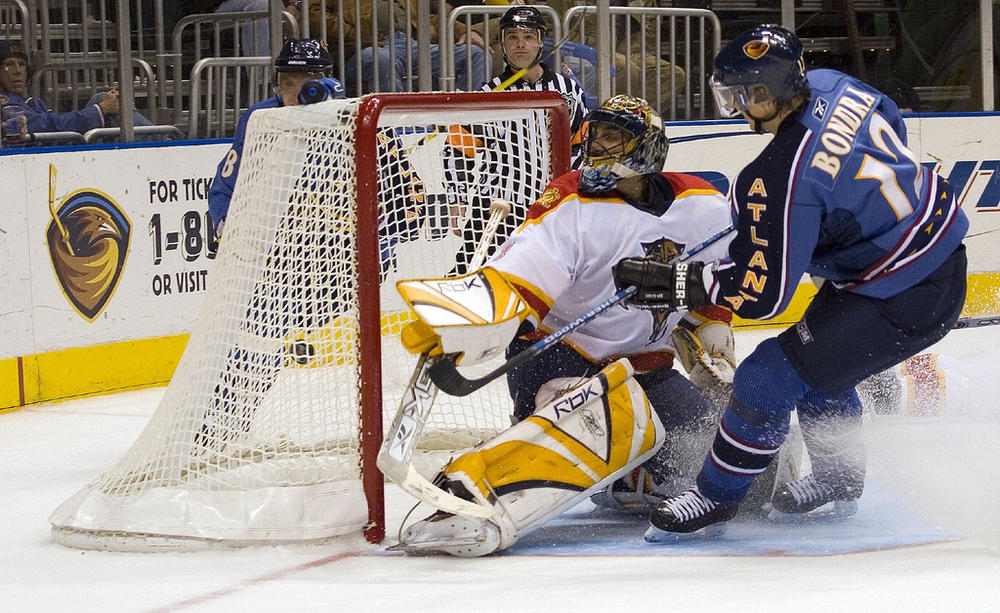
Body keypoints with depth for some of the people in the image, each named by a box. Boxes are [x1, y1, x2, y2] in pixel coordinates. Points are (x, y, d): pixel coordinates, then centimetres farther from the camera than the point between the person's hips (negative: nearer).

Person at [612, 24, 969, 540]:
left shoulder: (780, 179, -29)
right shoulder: (830, 86, -4)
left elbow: (760, 291, -25)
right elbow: (892, 125, 19)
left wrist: (667, 283, -19)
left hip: (902, 303, -10)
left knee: (769, 380, -5)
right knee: (816, 359, 27)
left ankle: (715, 499, 11)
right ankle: (837, 483, 44)